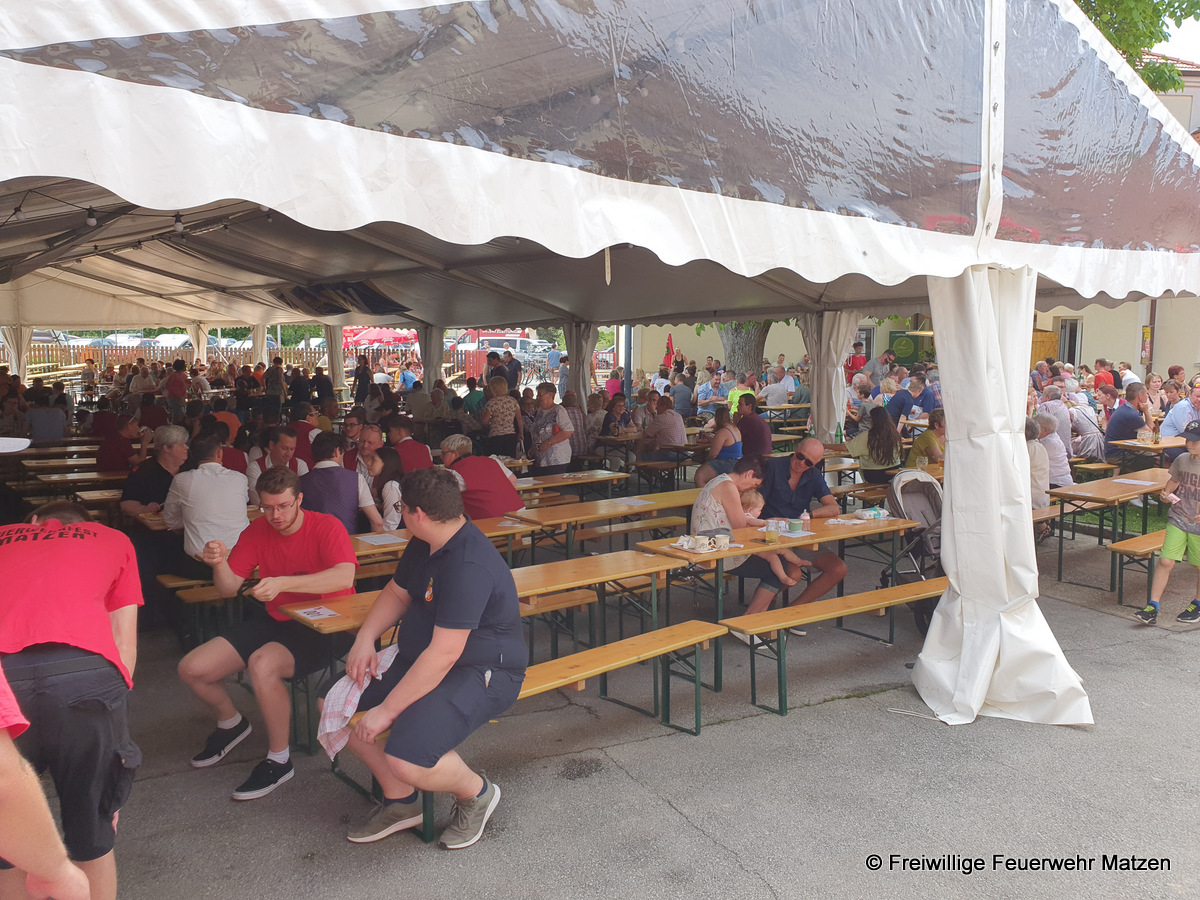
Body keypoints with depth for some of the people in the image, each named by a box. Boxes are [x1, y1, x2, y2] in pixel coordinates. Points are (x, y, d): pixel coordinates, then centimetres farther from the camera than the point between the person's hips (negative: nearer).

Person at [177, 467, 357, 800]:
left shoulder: (326, 527, -15)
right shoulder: (257, 531, 2)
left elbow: (345, 576, -33)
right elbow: (229, 588, 2)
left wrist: (282, 582, -40)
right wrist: (219, 563, -22)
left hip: (321, 629, -7)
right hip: (272, 622, 7)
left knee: (263, 664, -35)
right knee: (191, 669, -3)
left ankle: (279, 760, -13)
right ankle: (231, 722, 30)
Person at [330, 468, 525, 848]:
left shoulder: (469, 566, -29)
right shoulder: (425, 545, 4)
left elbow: (443, 654, -30)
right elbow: (396, 593, 20)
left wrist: (387, 710, -23)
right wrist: (365, 639, 2)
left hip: (482, 673, -10)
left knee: (406, 760, -29)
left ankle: (476, 792, 4)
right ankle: (401, 802, 17)